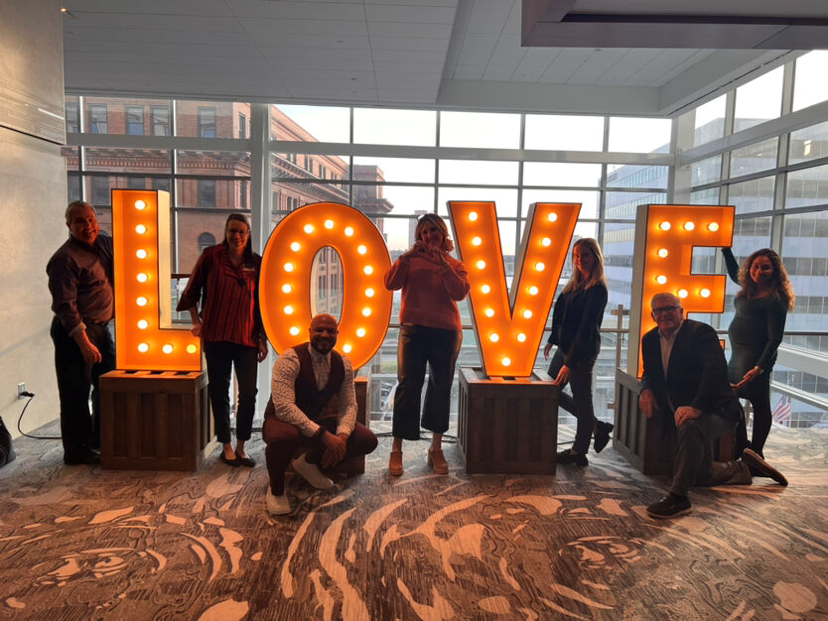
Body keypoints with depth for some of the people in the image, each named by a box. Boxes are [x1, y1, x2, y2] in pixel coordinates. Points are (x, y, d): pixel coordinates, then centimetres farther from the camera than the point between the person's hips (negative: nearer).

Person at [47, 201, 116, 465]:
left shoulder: (104, 244, 8)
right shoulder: (65, 258, -17)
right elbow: (65, 305, -21)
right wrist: (84, 343, -25)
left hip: (101, 327, 9)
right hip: (75, 332, -9)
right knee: (77, 392, -1)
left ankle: (101, 439, 33)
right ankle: (76, 451, 12)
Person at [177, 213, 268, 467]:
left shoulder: (257, 263, 6)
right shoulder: (211, 256, 1)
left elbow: (262, 303, 9)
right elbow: (192, 290, 10)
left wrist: (263, 338, 7)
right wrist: (196, 321, 5)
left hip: (247, 337, 1)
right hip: (216, 335, -1)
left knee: (249, 392, -1)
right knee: (219, 391, 6)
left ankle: (241, 446, 13)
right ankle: (226, 446, 18)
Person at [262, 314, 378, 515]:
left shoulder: (343, 364, -4)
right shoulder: (290, 360, -24)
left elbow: (349, 405, -4)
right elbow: (284, 407, -33)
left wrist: (342, 436, -26)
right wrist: (324, 436, -40)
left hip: (319, 420, 6)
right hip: (284, 420, -5)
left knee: (368, 440, -11)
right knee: (283, 437, -42)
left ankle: (310, 462, 14)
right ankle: (276, 488, -6)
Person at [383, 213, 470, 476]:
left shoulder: (455, 265, 12)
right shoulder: (411, 261, 11)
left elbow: (460, 292, -6)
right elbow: (391, 283, -4)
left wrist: (442, 263, -13)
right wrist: (408, 256, -11)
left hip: (446, 332, 2)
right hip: (414, 329, -1)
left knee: (441, 388, 6)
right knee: (408, 386, -4)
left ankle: (436, 449, 19)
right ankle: (396, 450, 3)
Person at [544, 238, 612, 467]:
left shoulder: (597, 289, -17)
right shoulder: (576, 282, 9)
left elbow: (586, 329, -21)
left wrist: (570, 363, -23)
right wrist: (552, 340, 22)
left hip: (583, 352, -9)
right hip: (565, 347, 10)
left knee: (581, 399, 3)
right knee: (552, 392, 15)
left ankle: (579, 452, 19)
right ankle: (597, 426, 28)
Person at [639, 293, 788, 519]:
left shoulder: (700, 332, -16)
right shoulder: (650, 339, 5)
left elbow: (716, 370, -29)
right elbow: (650, 373, 14)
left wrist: (696, 407, -40)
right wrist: (646, 390, -11)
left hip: (715, 411, -8)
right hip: (685, 412, 8)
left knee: (691, 426, -41)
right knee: (701, 476, 14)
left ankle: (678, 497, -33)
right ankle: (746, 467, 41)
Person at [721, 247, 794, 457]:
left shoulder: (775, 300, -14)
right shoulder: (750, 288, 10)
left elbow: (775, 339, -17)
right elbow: (734, 273, 35)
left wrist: (759, 367, -24)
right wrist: (726, 249, 29)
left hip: (756, 357, -9)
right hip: (738, 354, 9)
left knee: (759, 403, 0)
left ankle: (755, 453, 9)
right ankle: (741, 446, 26)